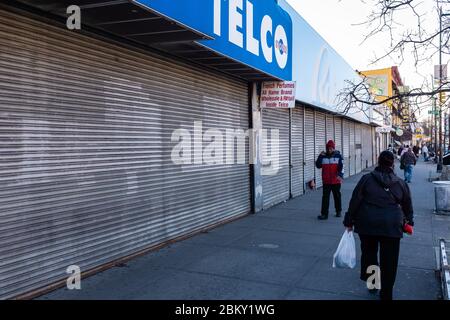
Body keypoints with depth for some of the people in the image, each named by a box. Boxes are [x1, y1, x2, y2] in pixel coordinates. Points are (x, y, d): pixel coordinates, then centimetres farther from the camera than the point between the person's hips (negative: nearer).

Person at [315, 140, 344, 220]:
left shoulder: (338, 156, -3)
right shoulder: (323, 156, 4)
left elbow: (341, 167, -10)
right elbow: (318, 165, 0)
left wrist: (340, 175, -25)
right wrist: (320, 157, -11)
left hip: (336, 181, -1)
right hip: (326, 181, 1)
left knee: (337, 196, 13)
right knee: (325, 197, -1)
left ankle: (338, 211, 30)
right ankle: (324, 214, 0)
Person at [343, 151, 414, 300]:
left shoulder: (367, 179, 3)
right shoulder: (400, 183, 9)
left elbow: (354, 201, 0)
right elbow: (408, 206, 20)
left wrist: (349, 221, 7)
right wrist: (409, 221, 36)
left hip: (367, 223, 0)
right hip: (391, 225, 0)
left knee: (369, 253, 20)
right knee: (389, 261, 8)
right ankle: (386, 294, 17)